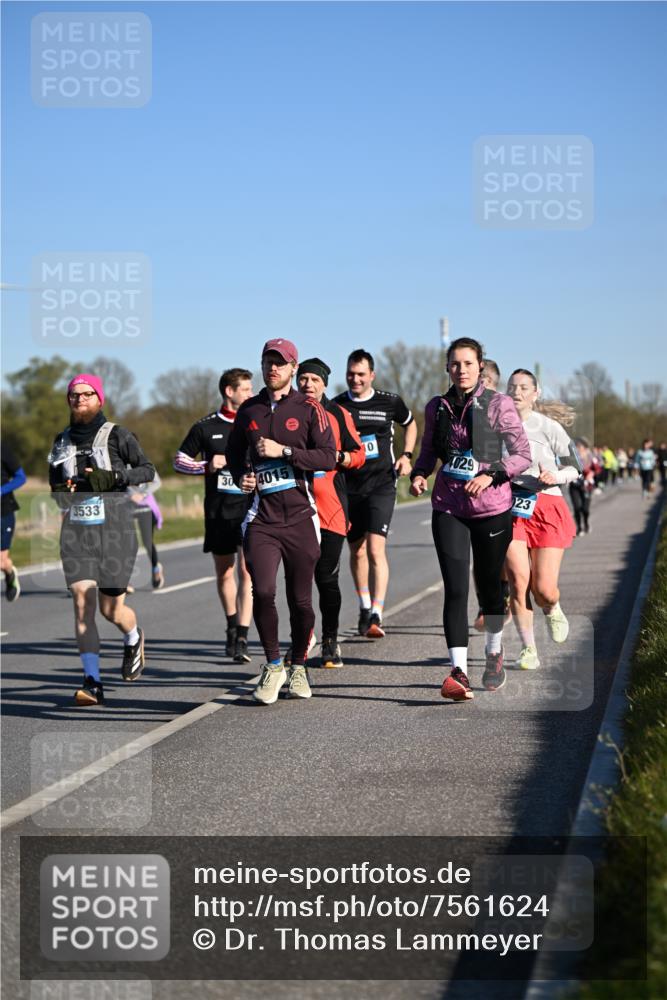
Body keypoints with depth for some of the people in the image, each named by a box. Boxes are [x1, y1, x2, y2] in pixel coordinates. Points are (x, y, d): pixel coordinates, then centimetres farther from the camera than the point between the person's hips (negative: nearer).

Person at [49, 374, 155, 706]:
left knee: (111, 609, 0)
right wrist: (60, 491, 2)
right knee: (82, 600, -11)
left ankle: (134, 639, 36)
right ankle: (92, 682, -12)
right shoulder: (62, 440, 12)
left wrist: (113, 477, -18)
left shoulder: (116, 435, -2)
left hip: (114, 528, -3)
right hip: (76, 530, 3)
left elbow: (147, 470, -4)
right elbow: (54, 479, 24)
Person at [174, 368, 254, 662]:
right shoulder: (205, 427, 6)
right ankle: (232, 626, 33)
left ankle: (241, 639, -14)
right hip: (217, 510, 2)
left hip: (249, 508, -2)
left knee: (246, 571, -13)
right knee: (224, 573, 12)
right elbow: (179, 460, 12)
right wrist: (206, 466, -6)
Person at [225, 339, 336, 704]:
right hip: (261, 517, 2)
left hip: (300, 516, -2)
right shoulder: (249, 410, 12)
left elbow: (328, 457, -8)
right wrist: (240, 476, 7)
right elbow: (233, 452, 27)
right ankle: (273, 666, 4)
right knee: (263, 591, -14)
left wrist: (284, 451, -15)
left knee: (300, 599, 3)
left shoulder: (308, 409, 1)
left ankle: (298, 666, 25)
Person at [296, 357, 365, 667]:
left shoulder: (337, 413, 8)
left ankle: (330, 642, 12)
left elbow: (359, 454, 8)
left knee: (327, 578, 0)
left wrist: (339, 457, -11)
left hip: (331, 506, -1)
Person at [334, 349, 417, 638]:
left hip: (381, 486, -2)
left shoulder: (390, 402, 2)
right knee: (357, 552, 11)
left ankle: (376, 615, -20)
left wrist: (406, 456, 9)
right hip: (348, 487, 2)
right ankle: (364, 608, 31)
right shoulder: (335, 406, 3)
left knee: (376, 550, -16)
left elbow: (410, 424, 22)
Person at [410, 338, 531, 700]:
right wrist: (419, 474, -2)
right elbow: (428, 451, 19)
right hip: (448, 508, 2)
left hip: (492, 508, -2)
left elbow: (522, 454, -4)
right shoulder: (437, 408, 6)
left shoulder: (498, 405, -5)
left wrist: (492, 474, -19)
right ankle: (458, 671, -18)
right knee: (455, 588, -12)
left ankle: (494, 651, 39)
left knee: (489, 584, 12)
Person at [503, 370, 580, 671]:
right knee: (518, 580, -13)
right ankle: (528, 649, 1)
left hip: (548, 508, -2)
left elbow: (574, 469, 4)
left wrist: (555, 476, -14)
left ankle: (552, 610, 31)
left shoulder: (549, 427, -2)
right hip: (511, 508, 2)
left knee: (544, 589, -7)